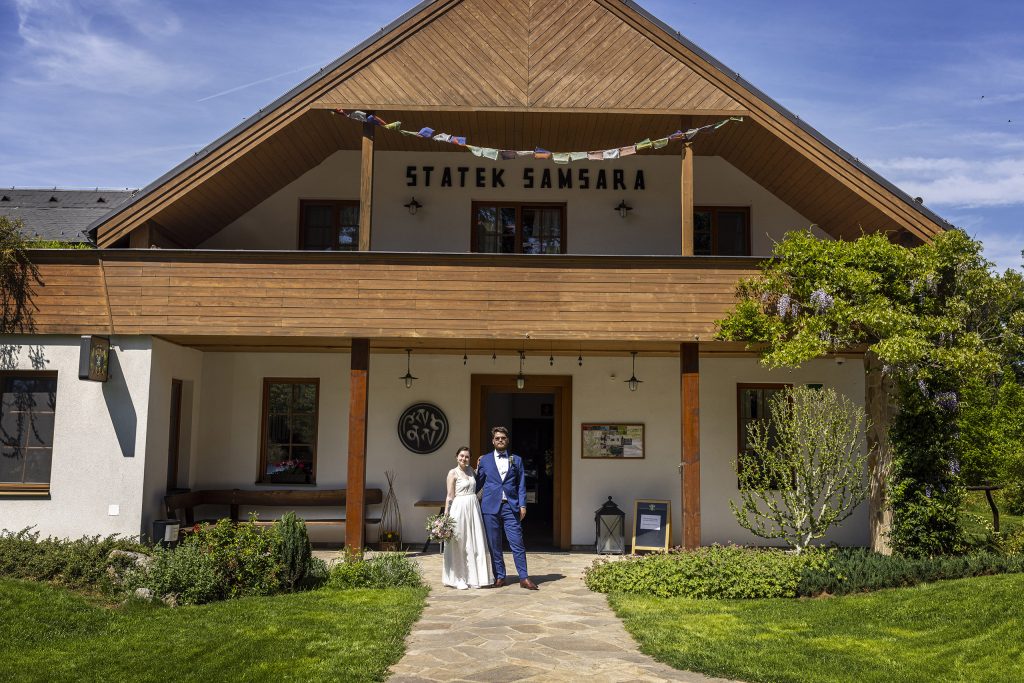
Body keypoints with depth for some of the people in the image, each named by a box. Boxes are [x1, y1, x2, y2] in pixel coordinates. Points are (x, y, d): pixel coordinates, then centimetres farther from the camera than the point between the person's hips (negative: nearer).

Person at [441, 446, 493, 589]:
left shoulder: (470, 470, 11)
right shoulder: (453, 473, -5)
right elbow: (450, 496, -7)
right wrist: (446, 515, -12)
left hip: (473, 508, 6)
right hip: (459, 508, -6)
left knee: (476, 544, 6)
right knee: (459, 545, 1)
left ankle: (474, 577, 16)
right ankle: (459, 579, 9)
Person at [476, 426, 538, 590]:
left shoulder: (516, 460, 11)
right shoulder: (484, 460, 9)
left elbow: (521, 484, 8)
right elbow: (478, 484, 14)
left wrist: (522, 505, 0)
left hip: (511, 507, 0)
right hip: (491, 507, 0)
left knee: (517, 543, -4)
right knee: (494, 545, 5)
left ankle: (524, 578, 1)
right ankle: (499, 577, 14)